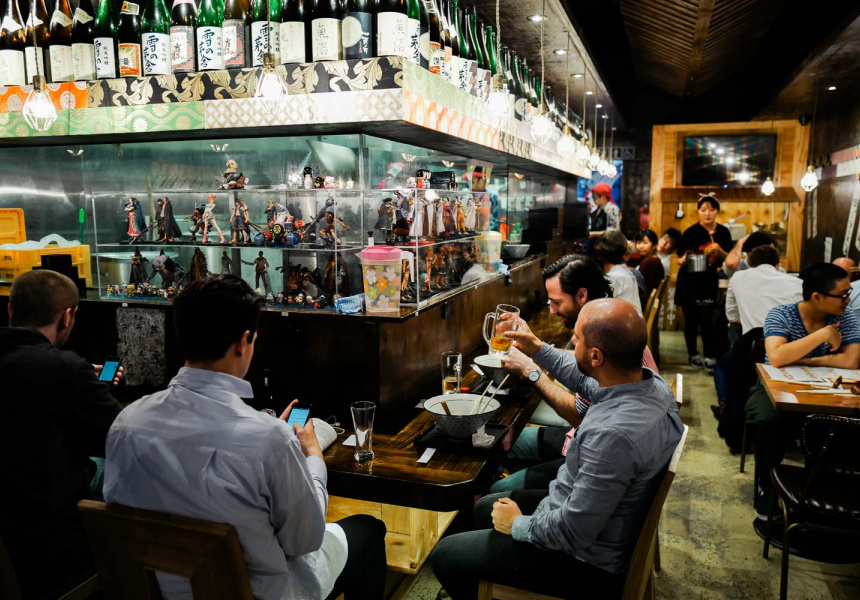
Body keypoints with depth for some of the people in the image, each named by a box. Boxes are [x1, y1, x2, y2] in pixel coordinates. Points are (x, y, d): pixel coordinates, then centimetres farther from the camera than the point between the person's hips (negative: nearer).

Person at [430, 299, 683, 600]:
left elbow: (574, 533, -31)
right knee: (484, 507, 26)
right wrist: (538, 349, 16)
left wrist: (517, 525, -13)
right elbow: (587, 382, 13)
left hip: (586, 560, -9)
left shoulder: (614, 434, -40)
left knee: (444, 555, 3)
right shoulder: (650, 380, -11)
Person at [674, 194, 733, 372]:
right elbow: (680, 259, -6)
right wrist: (683, 260, -29)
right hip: (689, 281, -2)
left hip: (710, 281, 2)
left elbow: (728, 259, 7)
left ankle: (710, 358, -1)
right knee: (691, 319, 6)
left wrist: (719, 250, -13)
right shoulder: (690, 232, -10)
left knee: (707, 319, -6)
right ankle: (693, 354, 21)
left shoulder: (723, 232, 1)